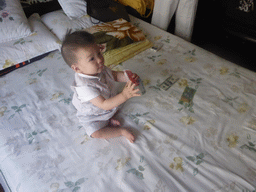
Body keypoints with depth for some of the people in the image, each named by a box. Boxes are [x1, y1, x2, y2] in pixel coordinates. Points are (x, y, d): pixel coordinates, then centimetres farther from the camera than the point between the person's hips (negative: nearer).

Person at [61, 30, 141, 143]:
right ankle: (122, 131, -3)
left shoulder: (100, 69, -18)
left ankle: (109, 119, 6)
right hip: (92, 117, -7)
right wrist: (124, 96, -52)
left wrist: (127, 77, -23)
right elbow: (104, 105, -41)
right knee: (96, 133, -22)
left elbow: (115, 75, -1)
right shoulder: (84, 86, -41)